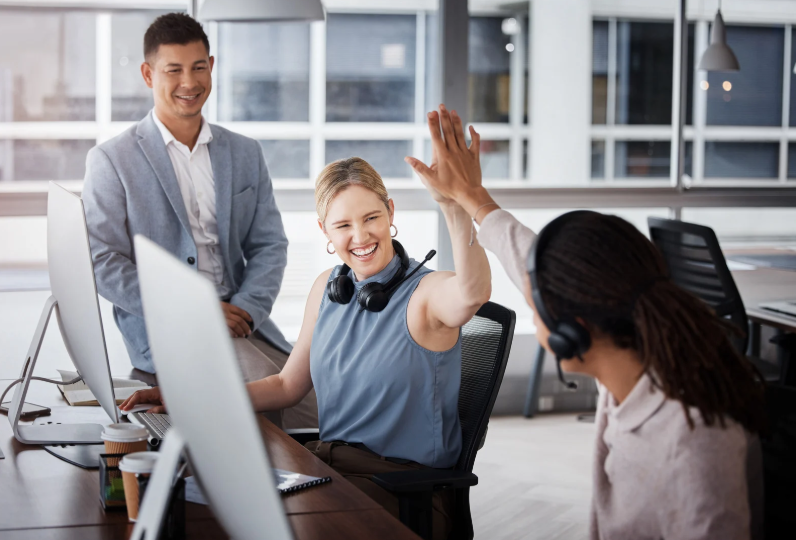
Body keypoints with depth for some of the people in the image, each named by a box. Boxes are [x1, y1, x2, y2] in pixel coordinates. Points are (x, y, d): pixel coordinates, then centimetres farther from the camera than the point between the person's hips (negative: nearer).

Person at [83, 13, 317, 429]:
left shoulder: (245, 154, 16)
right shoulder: (111, 160, 3)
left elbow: (269, 245, 13)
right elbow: (103, 264, -4)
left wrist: (245, 309, -7)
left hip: (243, 322, 4)